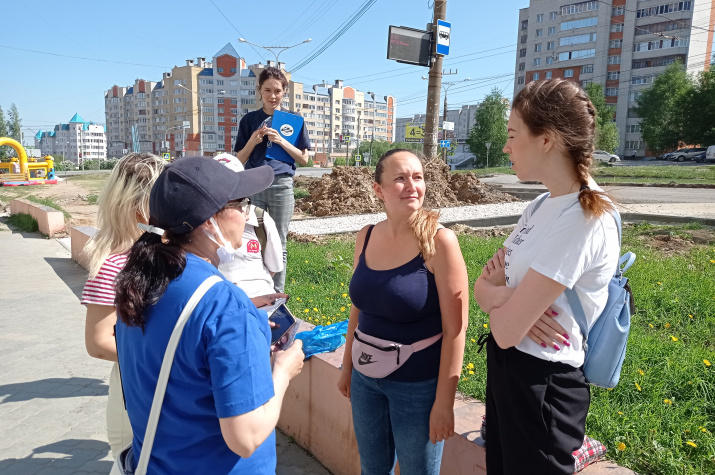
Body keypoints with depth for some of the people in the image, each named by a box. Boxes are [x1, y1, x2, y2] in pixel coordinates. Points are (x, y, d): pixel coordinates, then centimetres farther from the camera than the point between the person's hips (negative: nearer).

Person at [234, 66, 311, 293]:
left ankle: (277, 296, 17)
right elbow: (240, 160, 8)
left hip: (281, 185, 0)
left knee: (278, 244, 6)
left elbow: (304, 159, 4)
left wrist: (281, 141, -10)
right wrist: (253, 141, -10)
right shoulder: (249, 120, 7)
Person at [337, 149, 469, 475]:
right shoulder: (366, 237, -2)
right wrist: (347, 366, 14)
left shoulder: (439, 241, -17)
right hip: (366, 378, 5)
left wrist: (444, 400, -14)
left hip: (418, 384, -4)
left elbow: (455, 329, -15)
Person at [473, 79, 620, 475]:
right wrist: (503, 295, -17)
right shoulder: (542, 205, 4)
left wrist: (498, 290, -6)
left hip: (540, 385, -8)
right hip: (504, 368, 8)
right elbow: (481, 286, 4)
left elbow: (506, 330, -26)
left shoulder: (584, 219, -24)